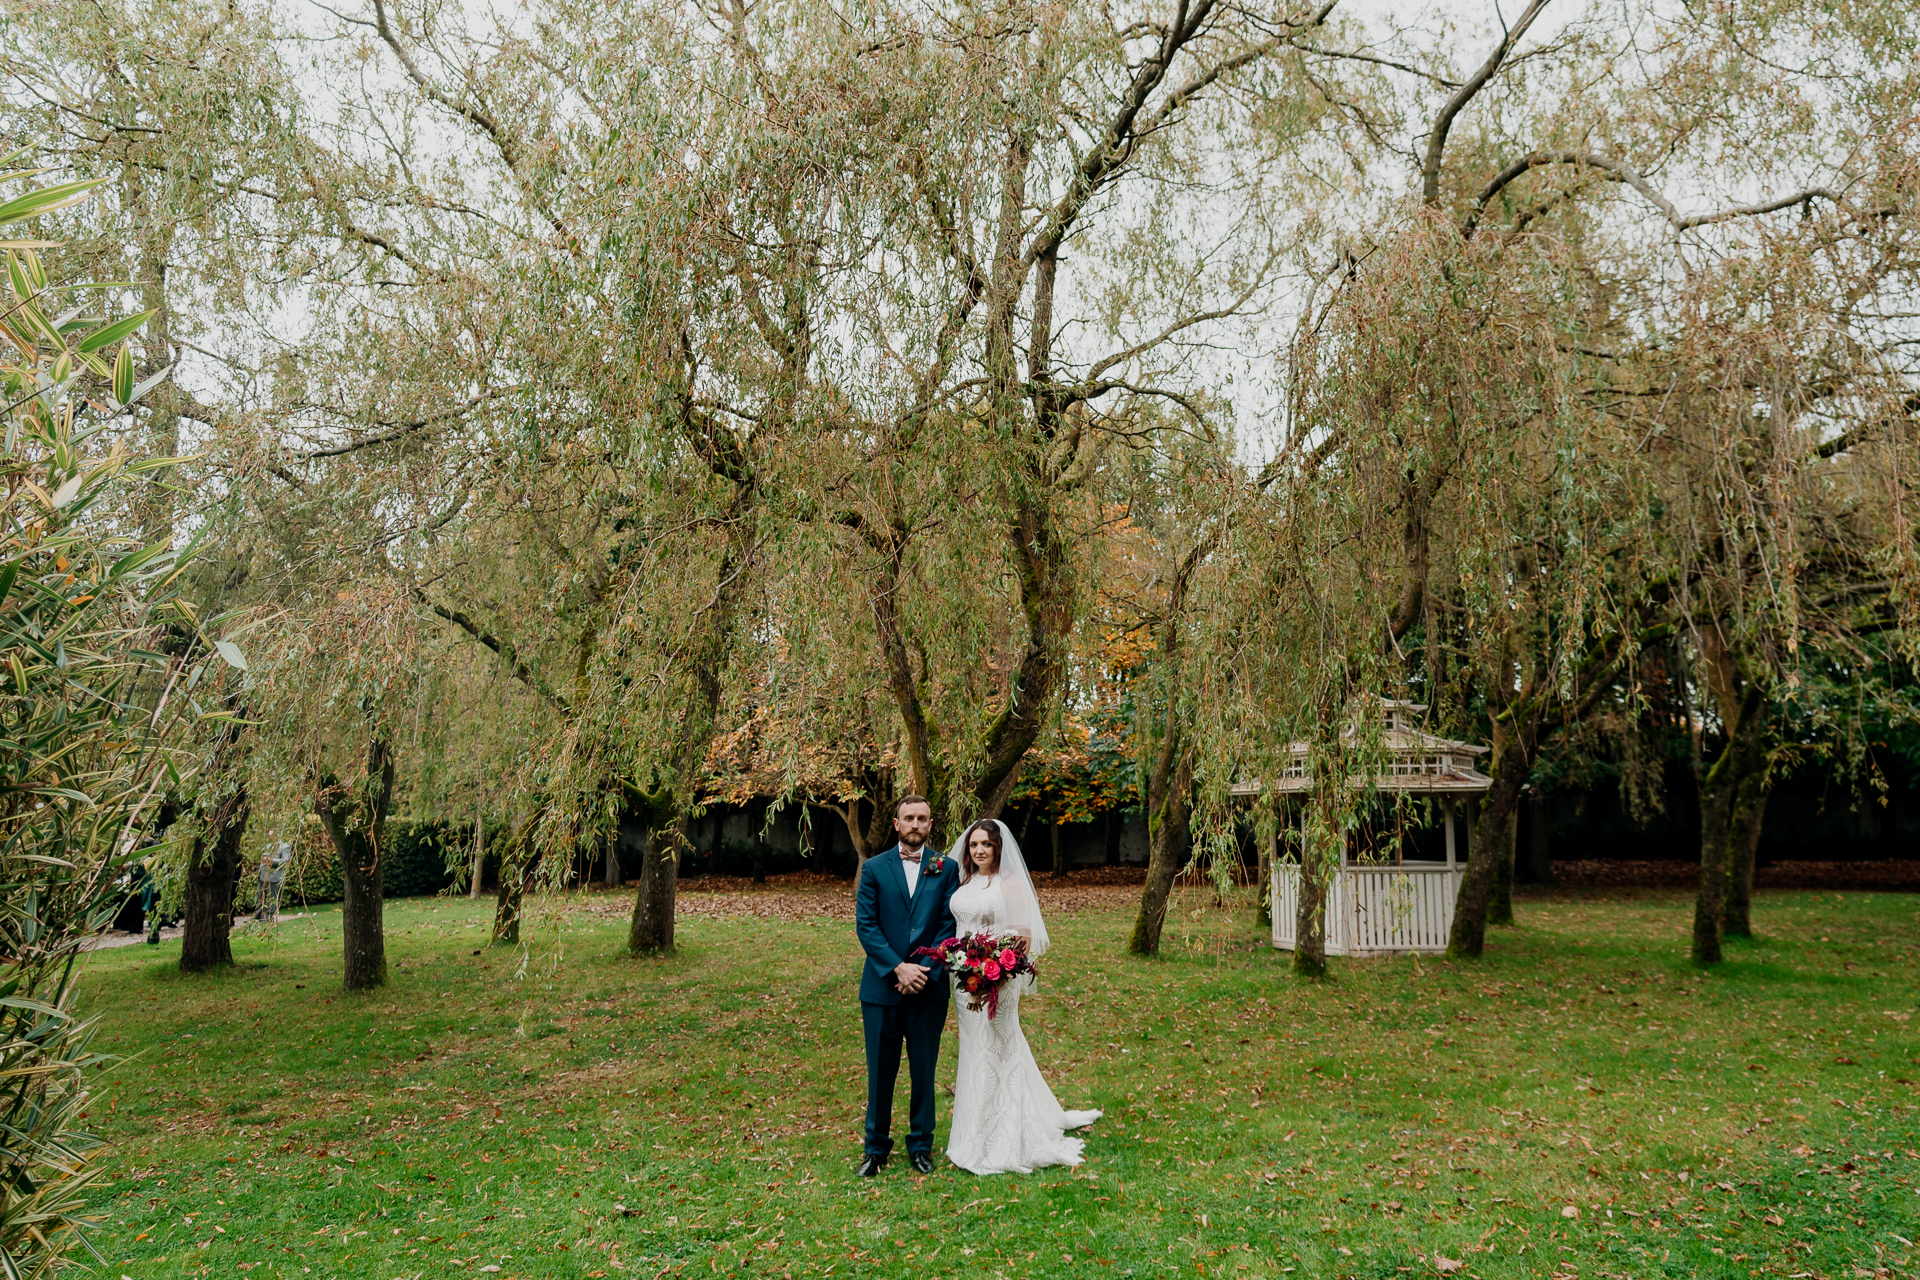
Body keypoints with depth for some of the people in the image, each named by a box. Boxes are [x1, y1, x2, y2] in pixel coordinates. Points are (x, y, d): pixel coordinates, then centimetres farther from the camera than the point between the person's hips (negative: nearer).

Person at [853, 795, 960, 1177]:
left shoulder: (947, 868, 4)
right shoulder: (874, 868, 3)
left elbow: (950, 926, -1)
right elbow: (865, 926, -4)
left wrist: (925, 971, -12)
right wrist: (898, 968, -13)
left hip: (929, 988, 0)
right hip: (882, 986, 0)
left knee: (924, 1071, 9)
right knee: (880, 1071, 7)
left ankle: (921, 1145, 24)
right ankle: (876, 1147, 21)